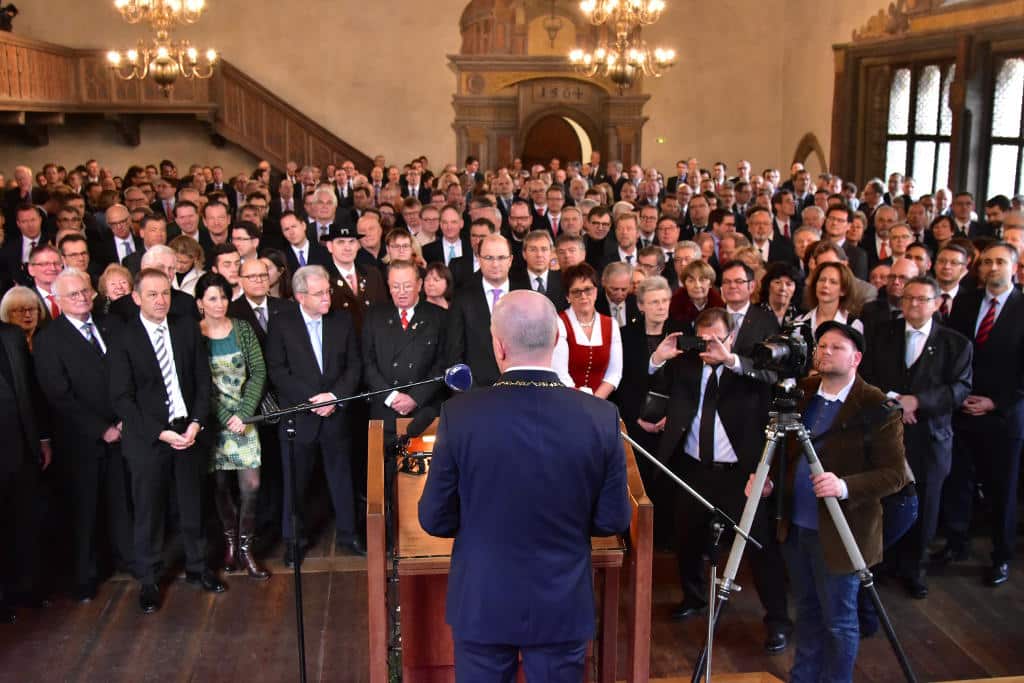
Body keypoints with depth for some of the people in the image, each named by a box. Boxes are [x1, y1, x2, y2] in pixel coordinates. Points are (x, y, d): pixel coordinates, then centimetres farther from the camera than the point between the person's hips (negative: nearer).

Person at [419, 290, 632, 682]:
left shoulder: (460, 415, -17)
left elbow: (435, 520, -8)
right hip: (563, 605, 1)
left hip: (482, 603, 0)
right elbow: (613, 521, -6)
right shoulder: (601, 417, -14)